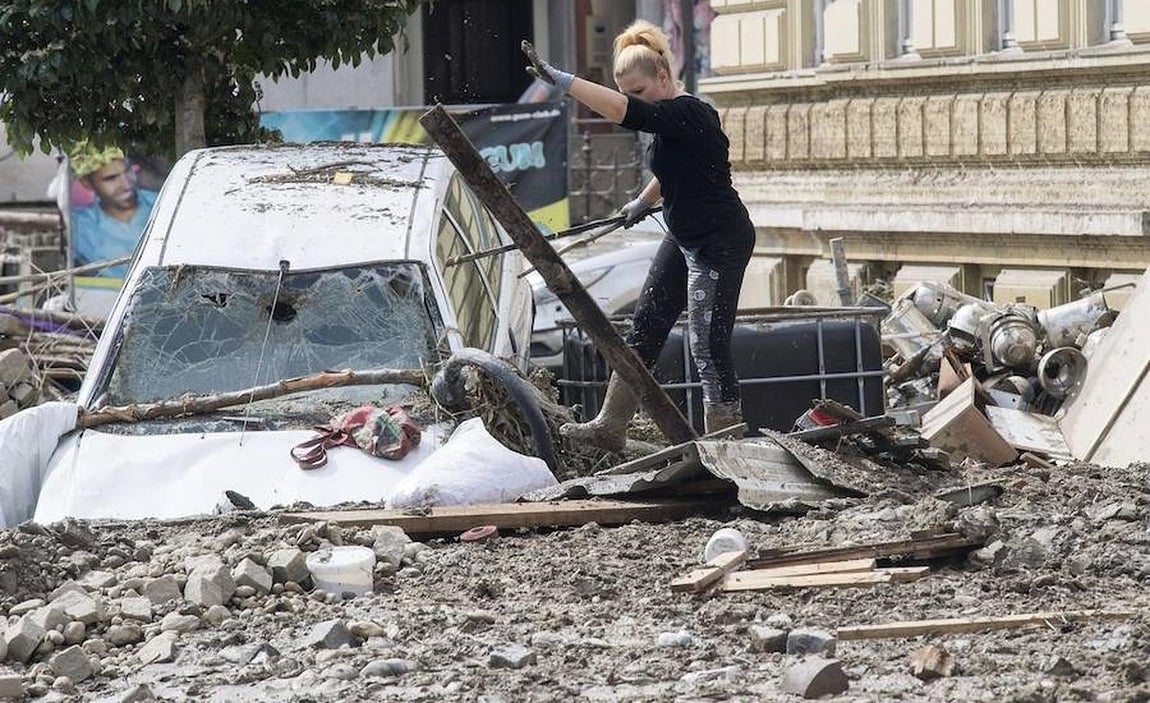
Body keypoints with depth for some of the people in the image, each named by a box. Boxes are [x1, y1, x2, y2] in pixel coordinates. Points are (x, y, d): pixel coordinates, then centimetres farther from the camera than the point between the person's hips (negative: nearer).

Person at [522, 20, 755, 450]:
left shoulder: (686, 113, -22)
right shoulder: (672, 117, 8)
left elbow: (622, 111, -38)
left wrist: (560, 80, -42)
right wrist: (644, 202, 40)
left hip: (720, 241, -11)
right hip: (686, 239, 11)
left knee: (708, 343, -8)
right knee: (645, 328, 12)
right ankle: (610, 427, 20)